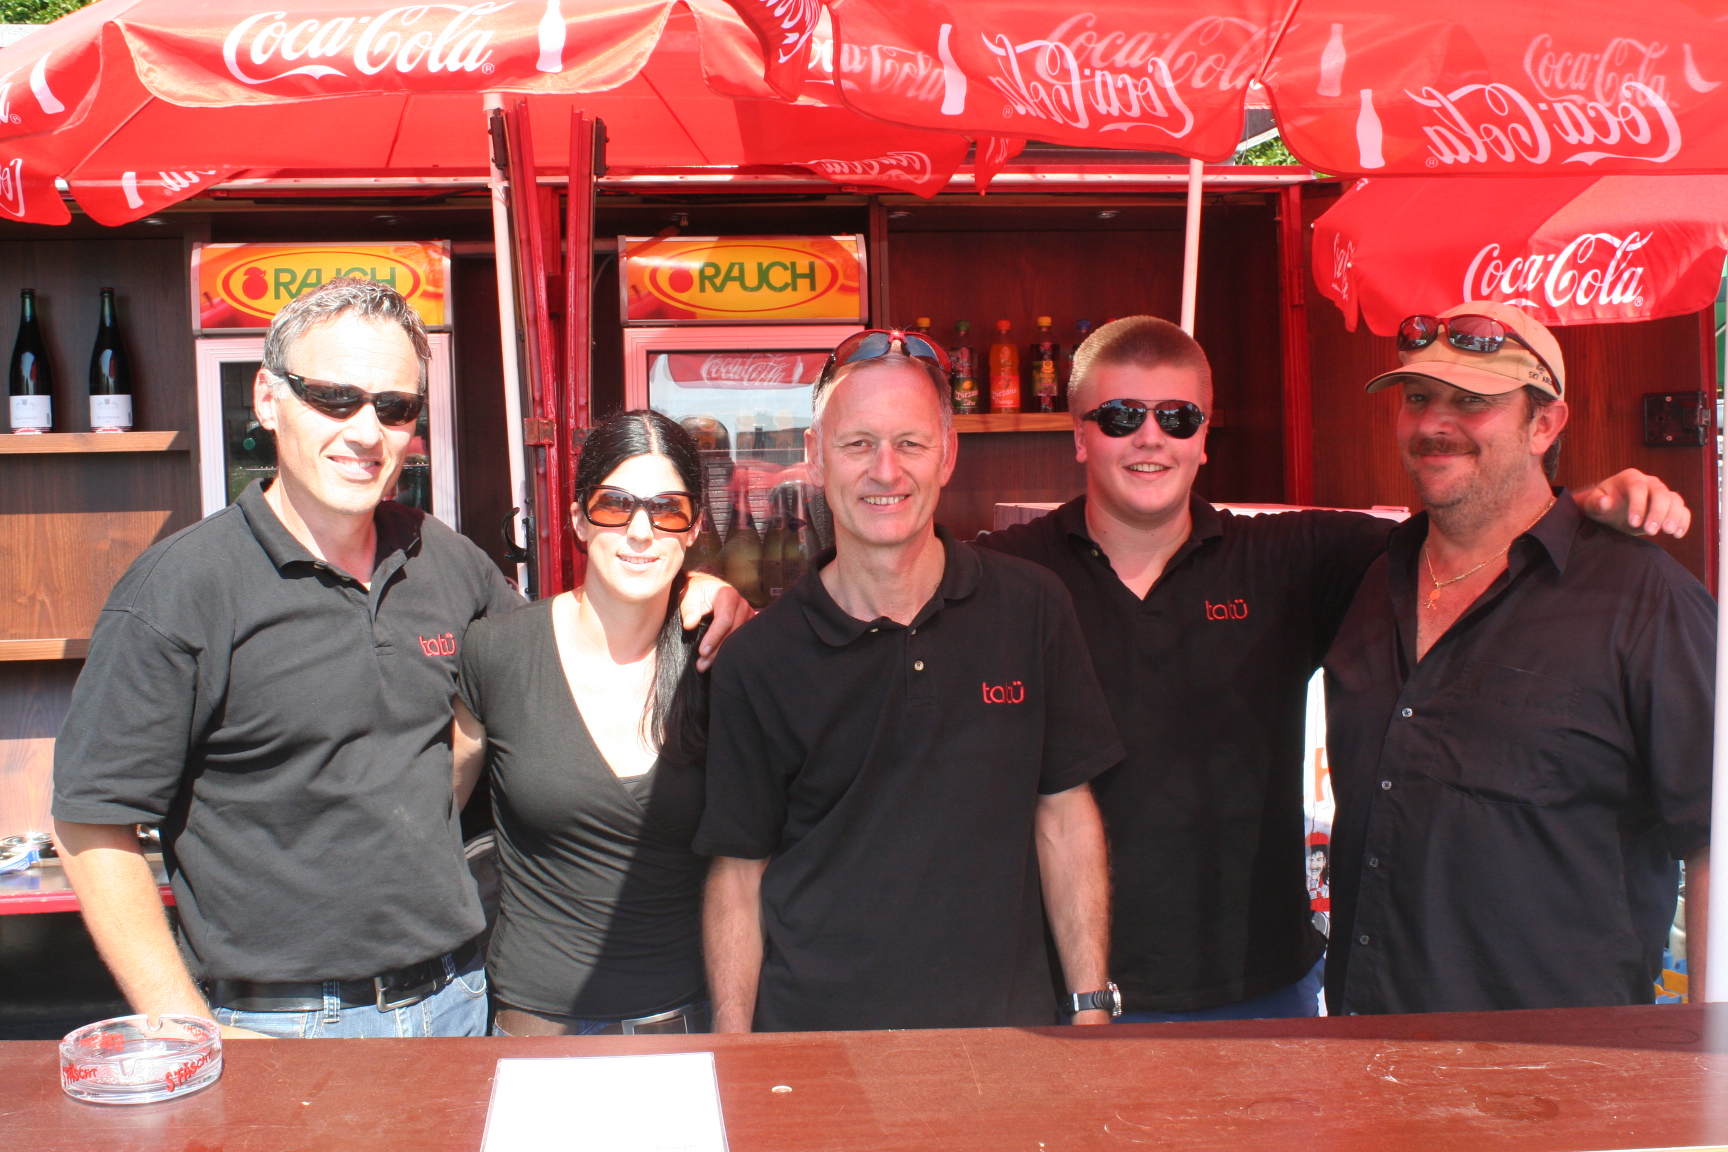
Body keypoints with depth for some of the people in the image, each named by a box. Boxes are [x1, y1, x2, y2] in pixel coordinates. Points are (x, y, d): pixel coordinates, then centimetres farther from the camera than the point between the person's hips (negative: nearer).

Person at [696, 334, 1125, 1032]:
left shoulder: (1032, 610, -3)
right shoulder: (756, 660, -7)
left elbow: (1064, 813, 3)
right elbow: (739, 870, -2)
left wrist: (1091, 1008, 1)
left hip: (1005, 1026, 2)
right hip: (816, 1030, -1)